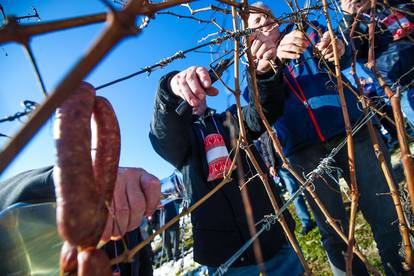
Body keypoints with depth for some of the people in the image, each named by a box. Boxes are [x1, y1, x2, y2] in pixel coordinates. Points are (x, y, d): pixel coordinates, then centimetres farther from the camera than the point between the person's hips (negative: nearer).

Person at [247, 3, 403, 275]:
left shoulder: (307, 29, 19)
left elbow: (345, 58, 0)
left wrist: (339, 47, -25)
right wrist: (275, 59, -28)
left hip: (350, 129, 1)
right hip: (304, 149, -1)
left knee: (387, 216, 4)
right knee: (334, 233, 6)